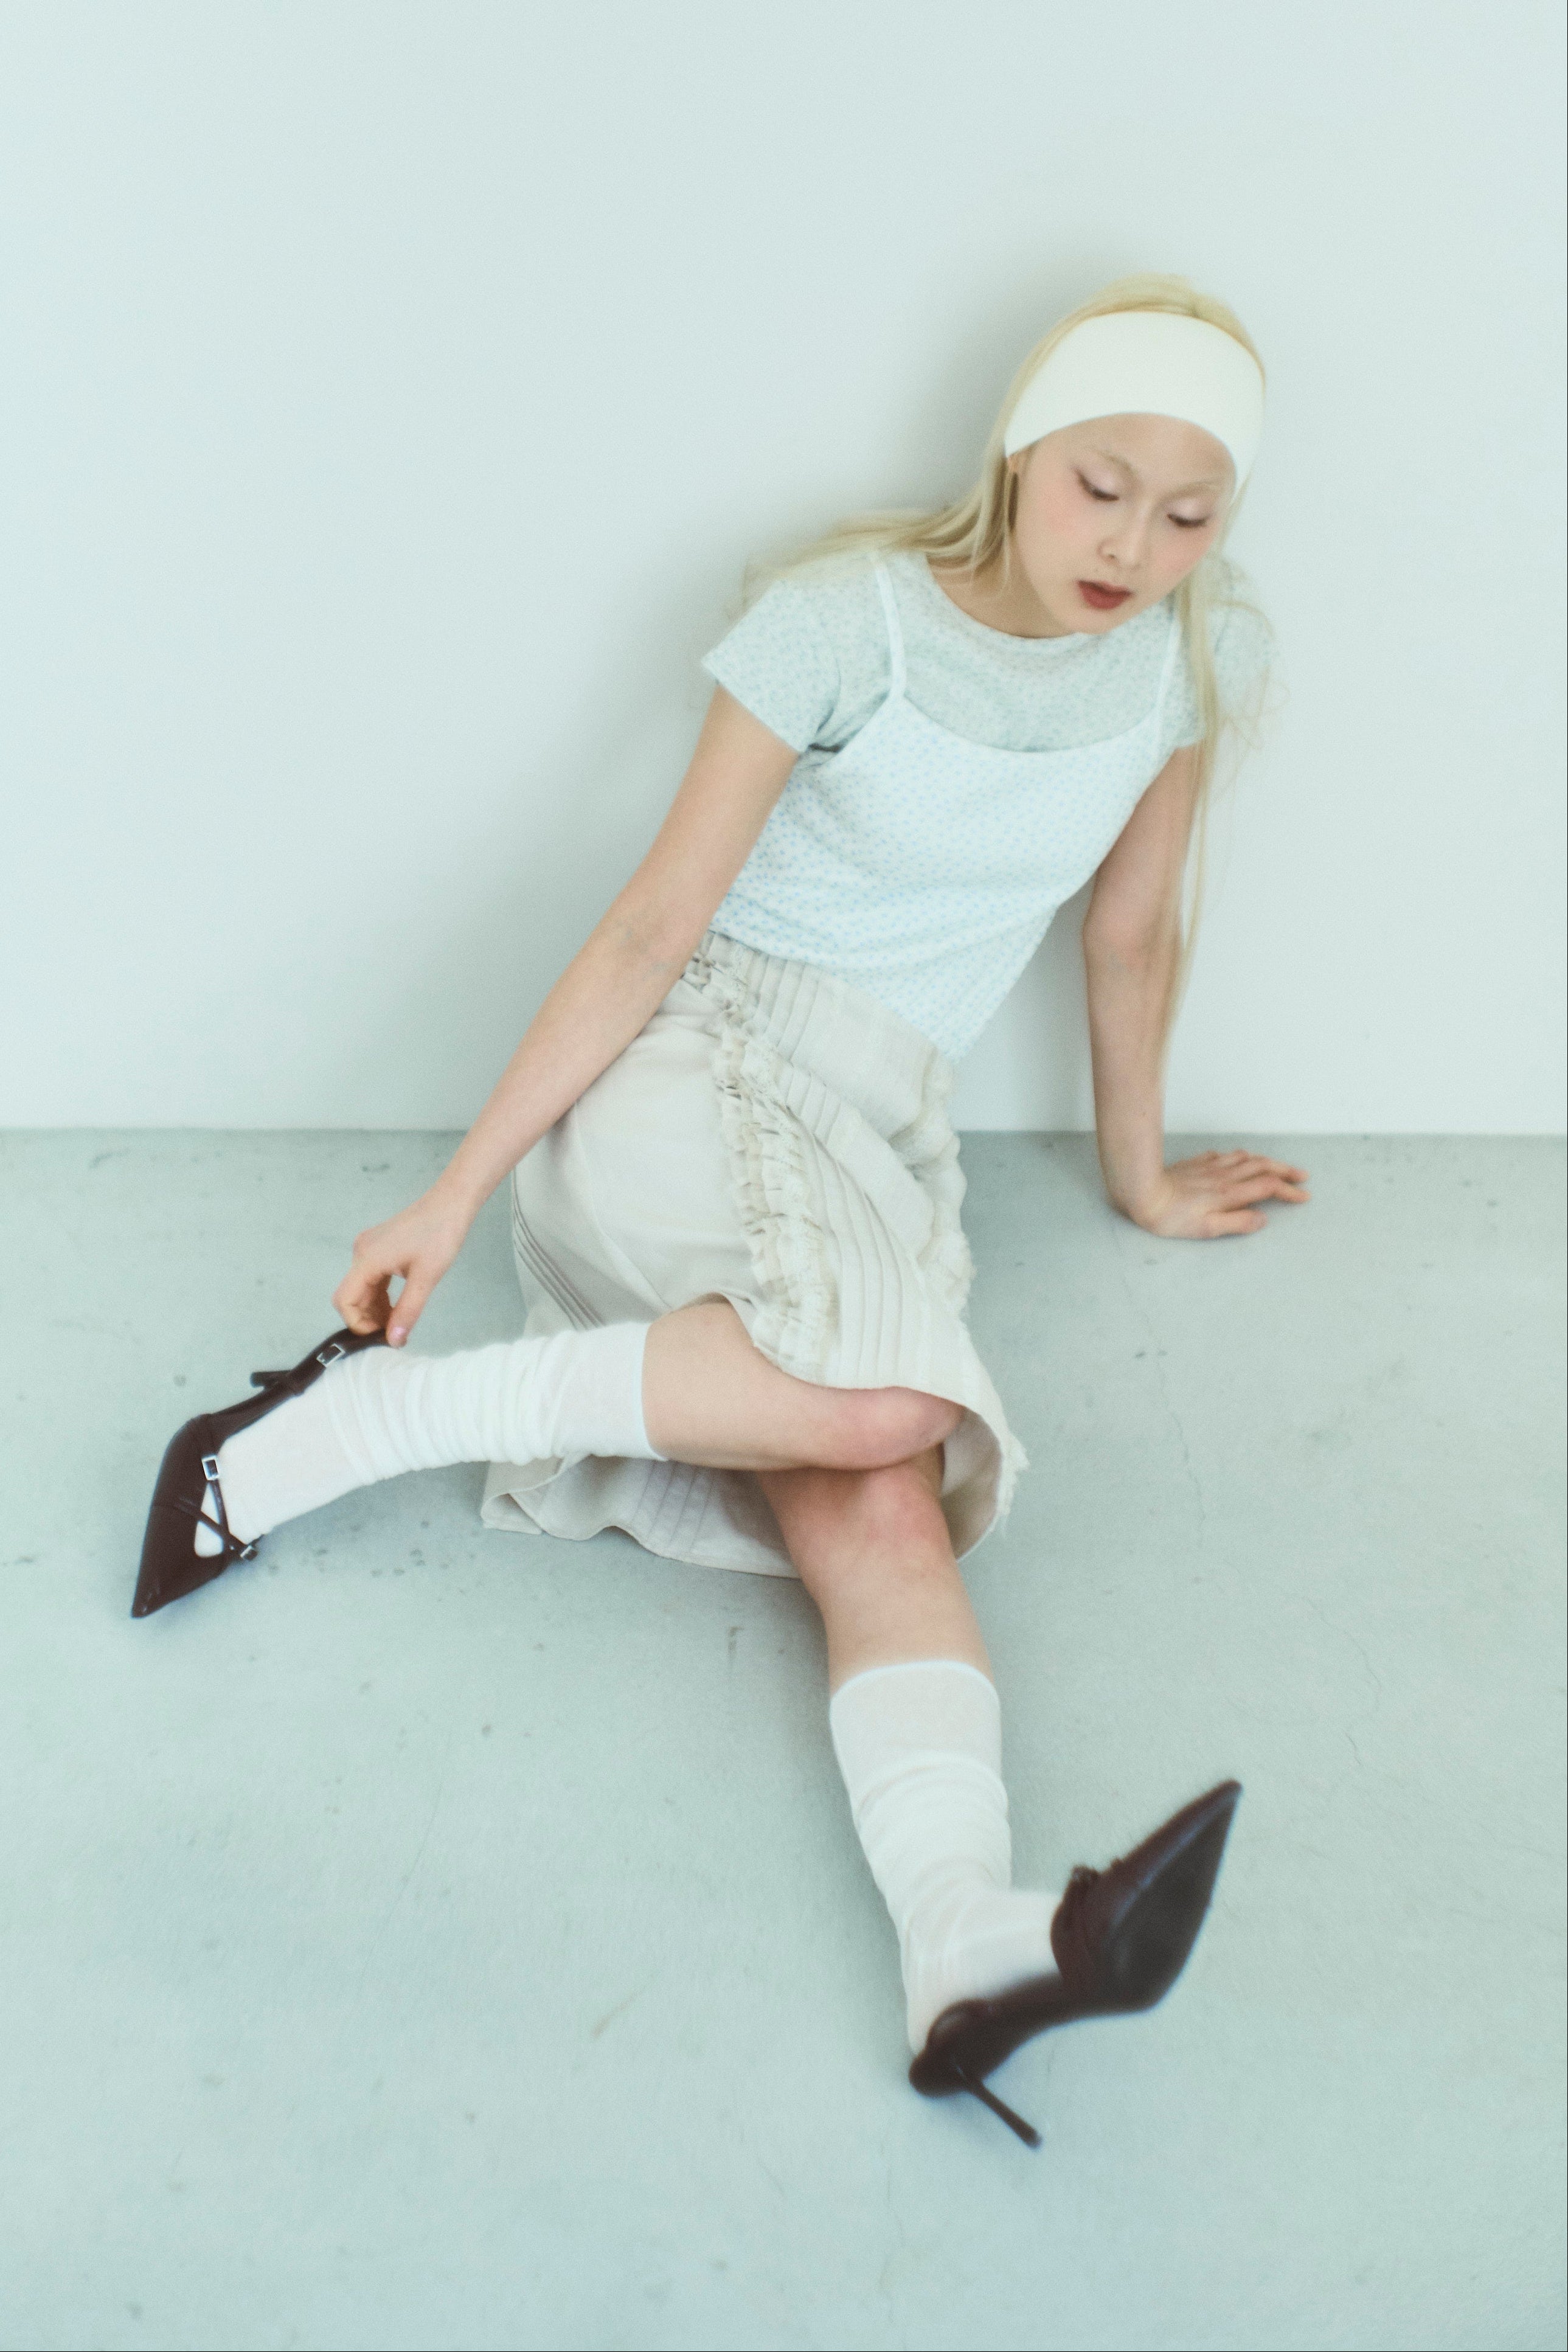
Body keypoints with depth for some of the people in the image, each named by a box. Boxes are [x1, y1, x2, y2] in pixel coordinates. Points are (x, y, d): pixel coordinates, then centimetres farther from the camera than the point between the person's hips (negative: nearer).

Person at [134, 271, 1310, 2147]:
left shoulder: (1194, 652, 3)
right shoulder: (844, 620, -10)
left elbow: (1132, 933, 16)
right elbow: (654, 925, -11)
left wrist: (1138, 1175, 26)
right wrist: (456, 1191, -12)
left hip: (877, 1138, 4)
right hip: (694, 1065, -4)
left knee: (886, 1513, -26)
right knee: (888, 1392, -35)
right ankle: (358, 1413, -25)